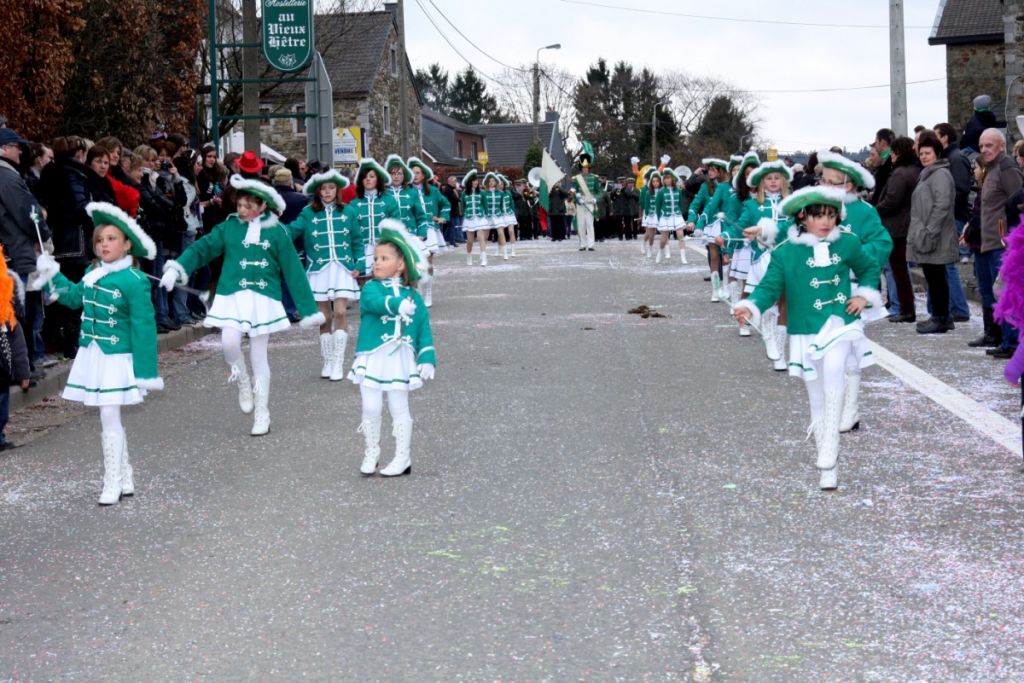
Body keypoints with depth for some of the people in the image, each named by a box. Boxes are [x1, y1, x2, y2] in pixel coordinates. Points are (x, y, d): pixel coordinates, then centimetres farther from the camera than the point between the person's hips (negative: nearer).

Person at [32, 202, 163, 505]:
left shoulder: (134, 281, -16)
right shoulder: (92, 273, 6)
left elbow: (143, 327, -15)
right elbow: (75, 298, 27)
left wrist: (145, 371, -15)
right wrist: (52, 276, 19)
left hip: (117, 358, -7)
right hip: (91, 355, 7)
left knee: (109, 418, -5)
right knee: (109, 419, 14)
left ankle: (112, 483, 6)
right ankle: (125, 479, 25)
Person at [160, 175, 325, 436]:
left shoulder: (277, 232, -2)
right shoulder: (230, 227, 3)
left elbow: (293, 271, 0)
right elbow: (203, 247, 0)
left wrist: (308, 309, 1)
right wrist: (177, 268, -17)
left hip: (263, 299, -1)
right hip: (233, 297, 1)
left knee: (259, 356, 4)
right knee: (229, 342, -21)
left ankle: (262, 415, 17)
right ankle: (242, 381, 12)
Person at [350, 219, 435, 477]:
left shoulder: (413, 297, 5)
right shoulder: (372, 288, -2)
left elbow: (424, 331, 6)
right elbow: (375, 301, -26)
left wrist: (427, 359, -2)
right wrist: (397, 305, -44)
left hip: (401, 360, 1)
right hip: (372, 358, -1)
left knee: (399, 409, 8)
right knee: (371, 409, 1)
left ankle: (403, 458, 17)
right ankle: (371, 454, 18)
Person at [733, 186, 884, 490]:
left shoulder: (848, 244, 2)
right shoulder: (785, 254, -4)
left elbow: (869, 268, 19)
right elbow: (770, 287, -8)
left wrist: (864, 295, 4)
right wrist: (750, 307, -27)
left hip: (841, 326, -1)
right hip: (806, 335, 1)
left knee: (834, 367, -31)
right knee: (817, 400, 10)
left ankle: (828, 456, -26)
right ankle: (828, 464, 29)